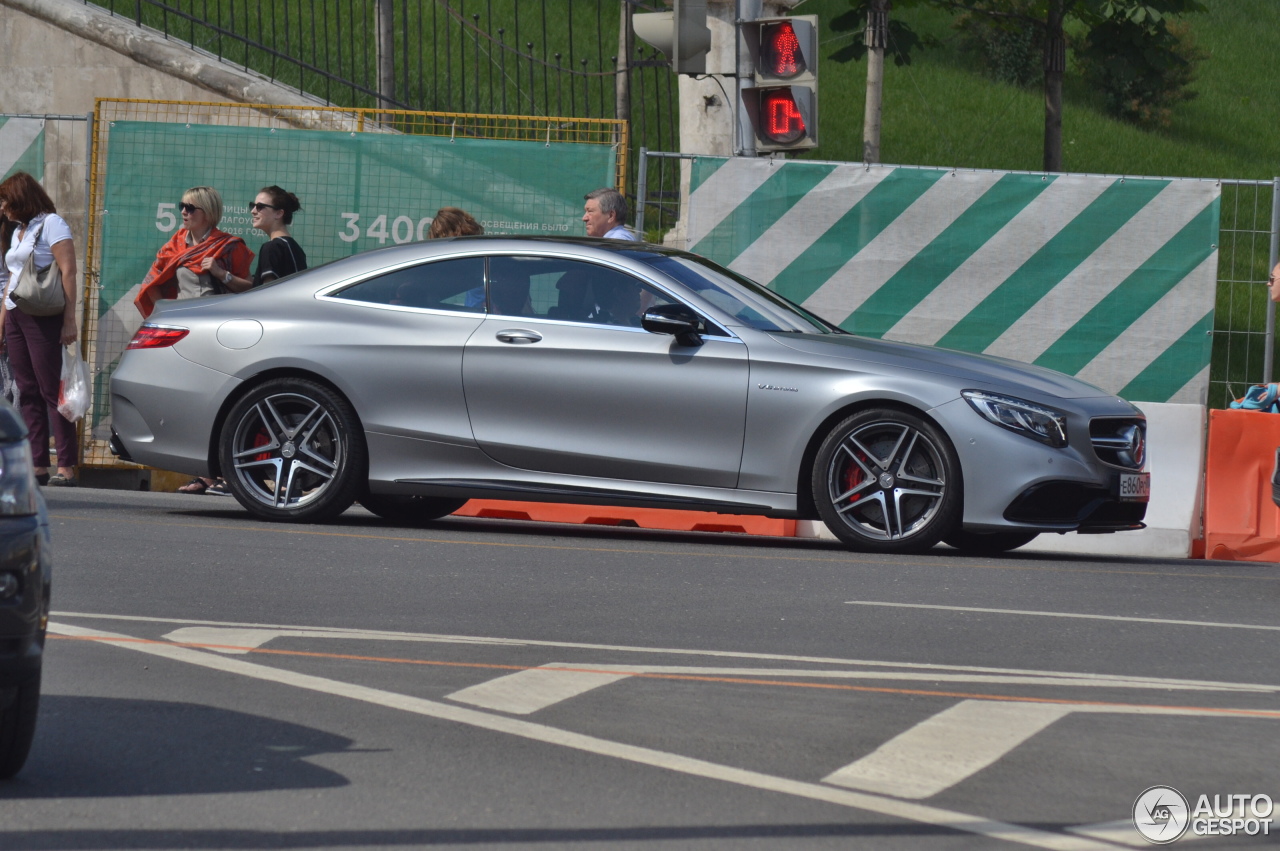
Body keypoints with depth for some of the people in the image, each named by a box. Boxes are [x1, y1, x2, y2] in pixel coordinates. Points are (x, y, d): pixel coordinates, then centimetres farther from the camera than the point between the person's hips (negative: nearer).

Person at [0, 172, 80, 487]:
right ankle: (38, 466, 2)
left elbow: (68, 272, -11)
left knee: (51, 391, -10)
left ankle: (66, 467, -12)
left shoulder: (51, 224, -4)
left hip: (44, 318, -8)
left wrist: (70, 320, -19)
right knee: (28, 394, 3)